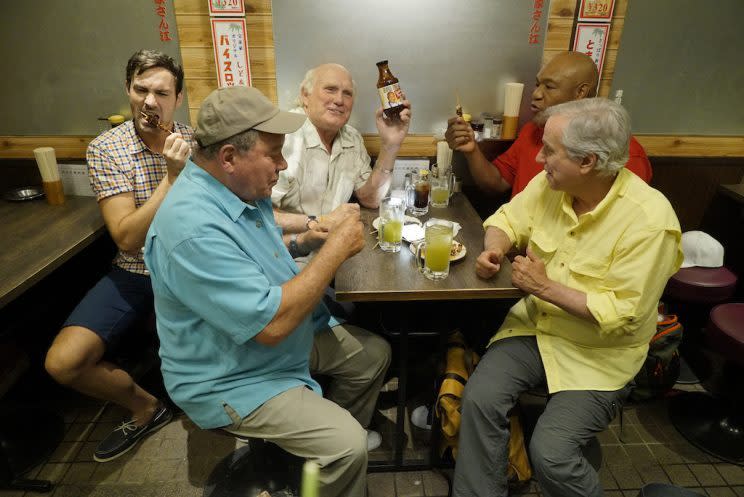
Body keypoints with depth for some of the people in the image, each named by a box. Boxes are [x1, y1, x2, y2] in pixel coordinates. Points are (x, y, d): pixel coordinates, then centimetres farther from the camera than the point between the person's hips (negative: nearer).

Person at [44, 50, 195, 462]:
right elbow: (127, 239, -17)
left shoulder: (195, 142, -1)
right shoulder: (105, 148, -7)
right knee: (62, 362, -15)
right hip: (134, 273, 0)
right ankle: (146, 407, 13)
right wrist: (172, 176, -23)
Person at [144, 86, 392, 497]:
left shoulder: (240, 187, -3)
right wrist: (335, 250, -27)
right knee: (347, 446, -18)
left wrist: (319, 233, 0)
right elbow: (272, 323, -35)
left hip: (288, 338, 9)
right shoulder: (193, 228, -34)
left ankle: (340, 450, 33)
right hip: (231, 379, -9)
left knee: (374, 354, 13)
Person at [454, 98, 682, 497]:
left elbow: (623, 316, -22)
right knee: (479, 398, -17)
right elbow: (507, 220, 9)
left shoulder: (649, 220, -22)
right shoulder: (550, 184, -6)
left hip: (598, 353, -4)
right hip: (534, 325, 5)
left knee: (550, 453, -18)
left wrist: (547, 287, -22)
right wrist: (494, 250, -13)